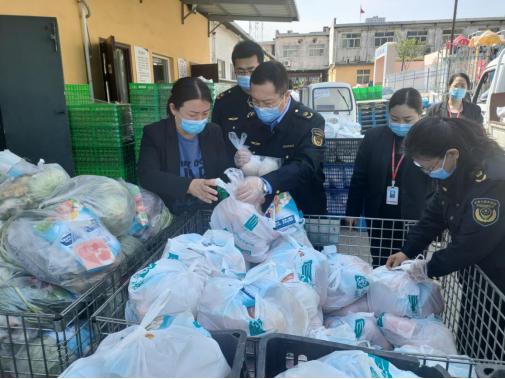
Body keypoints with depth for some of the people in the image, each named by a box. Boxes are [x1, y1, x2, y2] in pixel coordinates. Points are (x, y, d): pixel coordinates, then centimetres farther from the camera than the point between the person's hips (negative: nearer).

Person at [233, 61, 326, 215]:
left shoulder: (311, 121, -10)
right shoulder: (250, 120, 5)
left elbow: (305, 166, -25)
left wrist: (265, 184, -40)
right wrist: (239, 160, -9)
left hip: (303, 211, -3)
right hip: (261, 209, 4)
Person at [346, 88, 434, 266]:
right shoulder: (374, 137, -2)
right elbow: (359, 178, 3)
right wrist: (352, 211, 2)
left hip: (416, 221, -2)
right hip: (379, 218, 2)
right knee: (380, 267, 16)